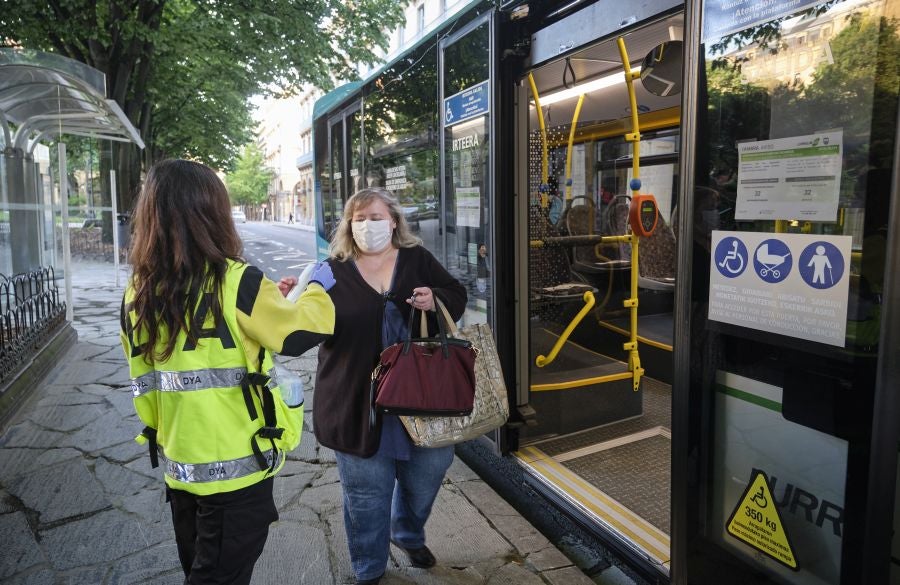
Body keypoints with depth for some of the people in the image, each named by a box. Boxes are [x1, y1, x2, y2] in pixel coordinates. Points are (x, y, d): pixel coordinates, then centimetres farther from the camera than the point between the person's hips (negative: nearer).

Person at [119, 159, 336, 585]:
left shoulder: (137, 294, -1)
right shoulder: (235, 282, -21)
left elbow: (145, 380, 9)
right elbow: (298, 334, -10)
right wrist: (318, 287, 7)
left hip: (178, 465, 7)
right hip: (237, 469, -6)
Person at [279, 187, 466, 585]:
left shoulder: (418, 260, 4)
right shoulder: (334, 272, 0)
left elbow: (457, 297, 6)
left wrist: (434, 300, -15)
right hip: (358, 400, -2)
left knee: (427, 470, 17)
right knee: (367, 491, 10)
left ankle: (408, 534, 49)